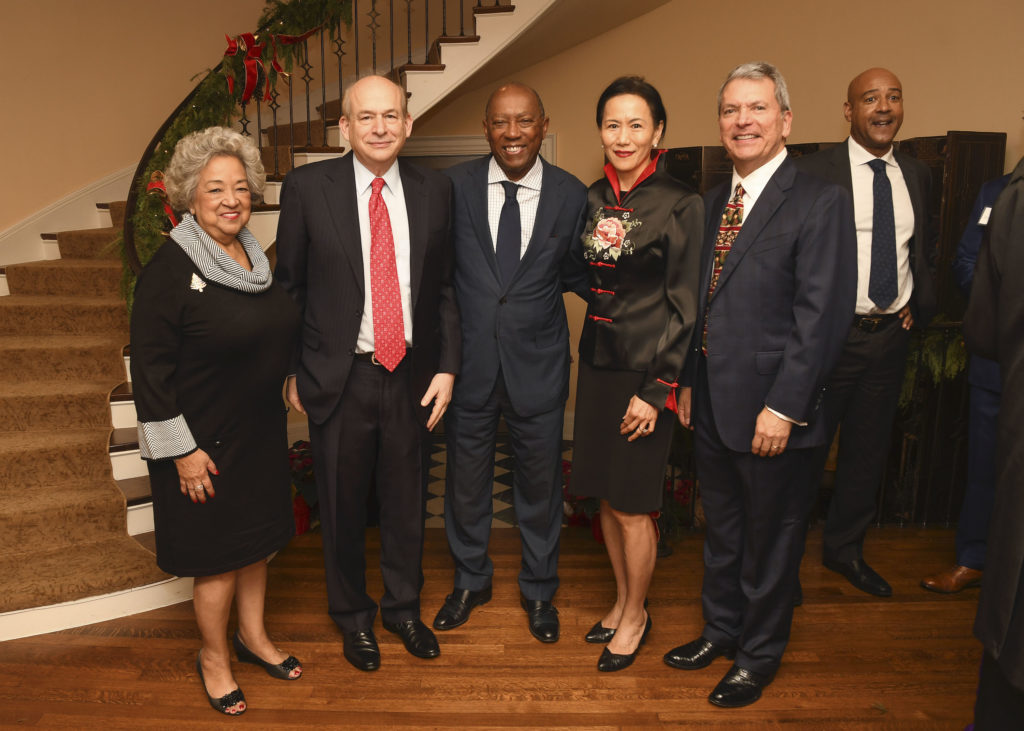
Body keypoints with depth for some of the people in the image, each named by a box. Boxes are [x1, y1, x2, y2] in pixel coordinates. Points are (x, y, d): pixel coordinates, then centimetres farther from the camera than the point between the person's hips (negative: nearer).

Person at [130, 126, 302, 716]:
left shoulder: (255, 257, 5)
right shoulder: (170, 269, -17)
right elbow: (150, 368, -17)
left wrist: (288, 383, 15)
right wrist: (182, 450, -17)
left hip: (263, 433, 7)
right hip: (207, 442, -7)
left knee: (258, 540, 19)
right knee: (219, 556, 8)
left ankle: (253, 634, 40)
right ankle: (214, 657, 31)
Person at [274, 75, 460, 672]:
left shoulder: (435, 190, 1)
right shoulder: (308, 187, -5)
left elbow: (445, 286, 4)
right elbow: (290, 286, 0)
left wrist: (446, 366, -1)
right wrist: (293, 370, 0)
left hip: (412, 376, 2)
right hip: (341, 377, -1)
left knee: (407, 500, 17)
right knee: (343, 505, 14)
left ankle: (404, 607, 41)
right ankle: (353, 615, 39)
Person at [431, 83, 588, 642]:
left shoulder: (571, 195, -3)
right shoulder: (453, 186, -3)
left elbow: (574, 275, 6)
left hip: (538, 365, 0)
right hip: (469, 362, 1)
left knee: (540, 484, 15)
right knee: (465, 481, 16)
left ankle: (538, 590, 39)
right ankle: (470, 581, 42)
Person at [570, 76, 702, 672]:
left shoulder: (681, 204, -10)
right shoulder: (593, 199, 7)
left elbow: (684, 306, -11)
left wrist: (657, 390, -14)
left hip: (646, 372, -6)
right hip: (598, 362, 6)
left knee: (633, 505, 4)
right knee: (606, 495, 15)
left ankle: (636, 615, 28)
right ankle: (623, 599, 37)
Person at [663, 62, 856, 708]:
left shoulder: (821, 204, -12)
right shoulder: (713, 202, 11)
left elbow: (821, 318, -17)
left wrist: (783, 407, -19)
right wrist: (689, 382, 11)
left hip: (773, 412, -6)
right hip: (712, 406, 7)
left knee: (772, 540, 12)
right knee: (722, 530, 22)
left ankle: (760, 655, 33)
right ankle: (722, 630, 44)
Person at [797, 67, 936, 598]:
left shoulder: (915, 173, 11)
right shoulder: (816, 171, -8)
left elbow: (921, 248, 19)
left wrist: (917, 304, 4)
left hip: (891, 333, 6)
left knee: (868, 449, 16)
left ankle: (845, 549, 34)